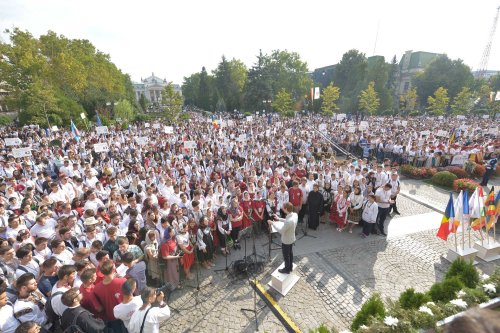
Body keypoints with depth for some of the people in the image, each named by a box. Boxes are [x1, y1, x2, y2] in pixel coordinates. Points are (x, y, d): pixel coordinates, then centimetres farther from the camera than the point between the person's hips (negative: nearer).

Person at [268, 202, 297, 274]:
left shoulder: (289, 220, -41)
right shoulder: (295, 214, -15)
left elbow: (281, 231, -28)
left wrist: (273, 223, -18)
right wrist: (279, 219, 4)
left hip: (286, 241, -8)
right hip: (291, 238, 8)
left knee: (286, 255, 17)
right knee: (290, 252, 28)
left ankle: (287, 269, 39)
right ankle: (290, 266, 49)